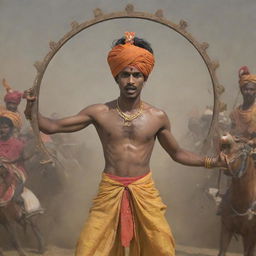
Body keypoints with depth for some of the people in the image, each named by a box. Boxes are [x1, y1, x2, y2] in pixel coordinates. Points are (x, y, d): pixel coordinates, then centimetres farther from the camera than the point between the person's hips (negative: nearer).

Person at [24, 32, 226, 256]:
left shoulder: (158, 117, 1)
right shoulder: (99, 113, -1)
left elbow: (177, 153, 13)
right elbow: (52, 126, 1)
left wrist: (211, 162, 3)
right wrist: (31, 110, -15)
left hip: (144, 191, 1)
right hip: (110, 190, 0)